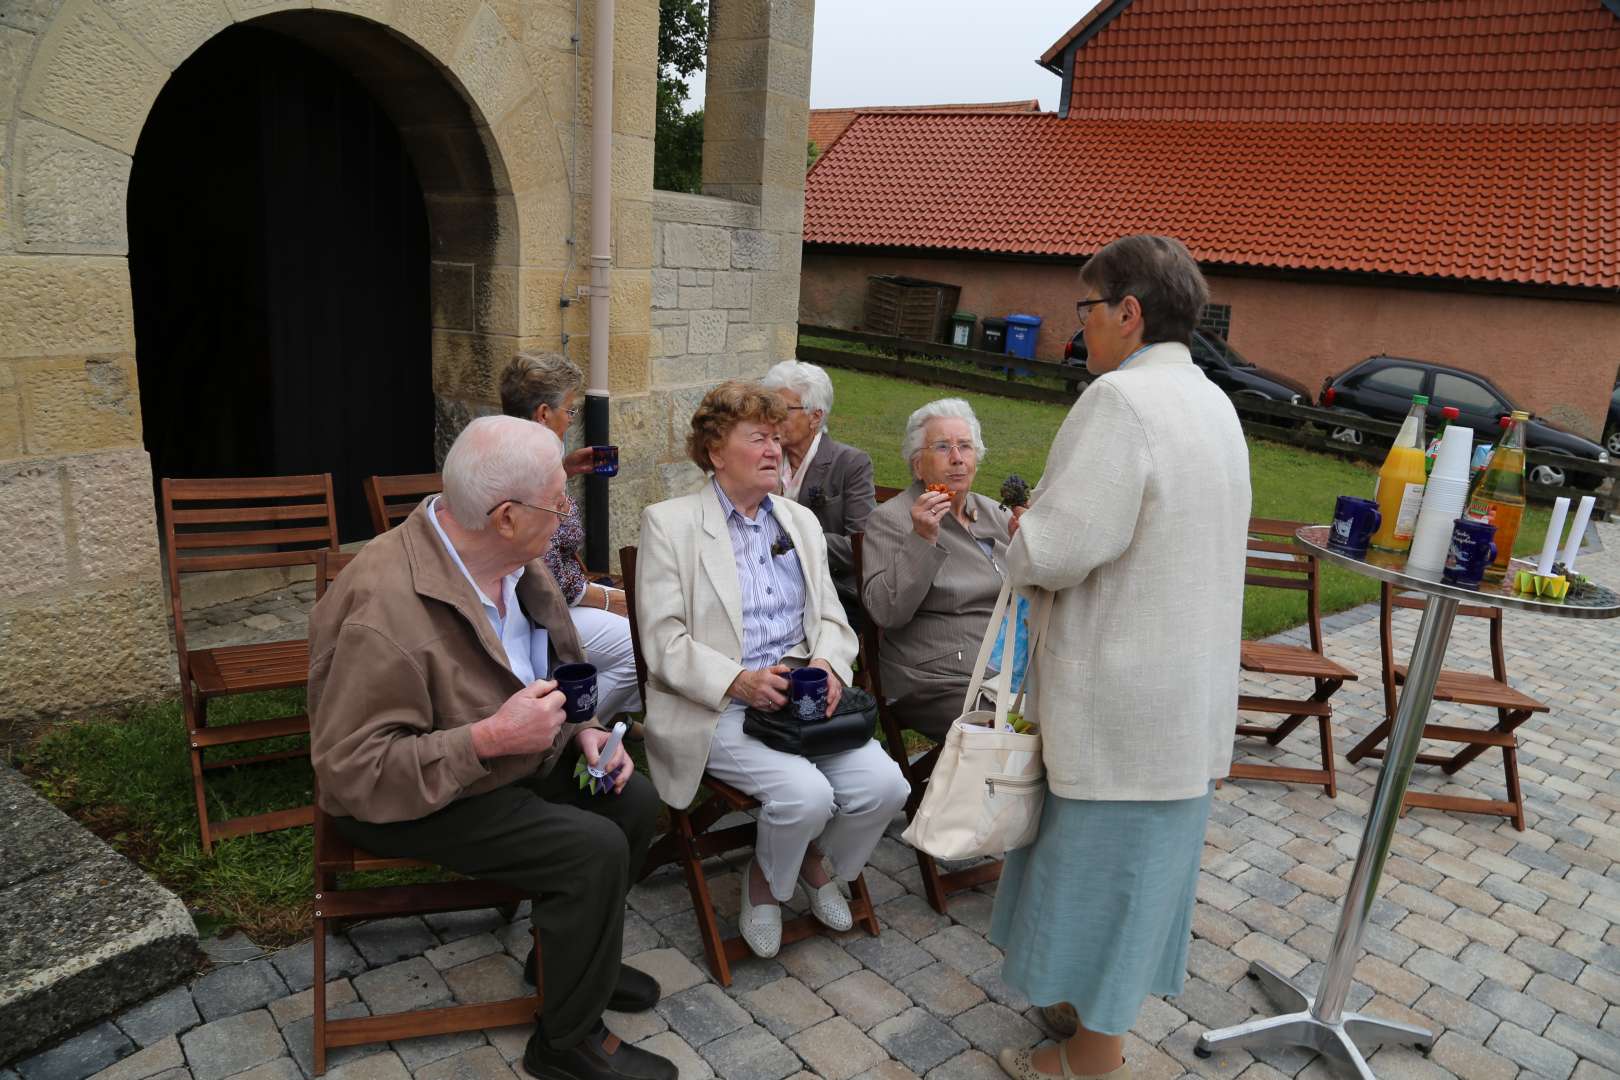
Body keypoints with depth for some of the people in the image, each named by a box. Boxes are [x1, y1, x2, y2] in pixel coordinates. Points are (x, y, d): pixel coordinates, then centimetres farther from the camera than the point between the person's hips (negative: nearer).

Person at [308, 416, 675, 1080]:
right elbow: (350, 772, -29)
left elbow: (556, 666, 11)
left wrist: (583, 727, -6)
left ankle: (573, 956, 24)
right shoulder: (387, 607, -32)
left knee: (633, 801, -1)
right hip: (419, 799, -8)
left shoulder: (512, 557, -6)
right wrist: (490, 739, -32)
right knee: (595, 849, -20)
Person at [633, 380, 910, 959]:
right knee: (806, 793, -27)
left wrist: (827, 663, -9)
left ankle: (815, 859, 17)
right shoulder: (668, 522, -3)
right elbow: (664, 645, -8)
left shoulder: (800, 520, 15)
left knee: (884, 785, -16)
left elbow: (831, 617, 14)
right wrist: (740, 681, -22)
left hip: (801, 696, 5)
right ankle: (765, 882, 9)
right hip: (715, 710, -5)